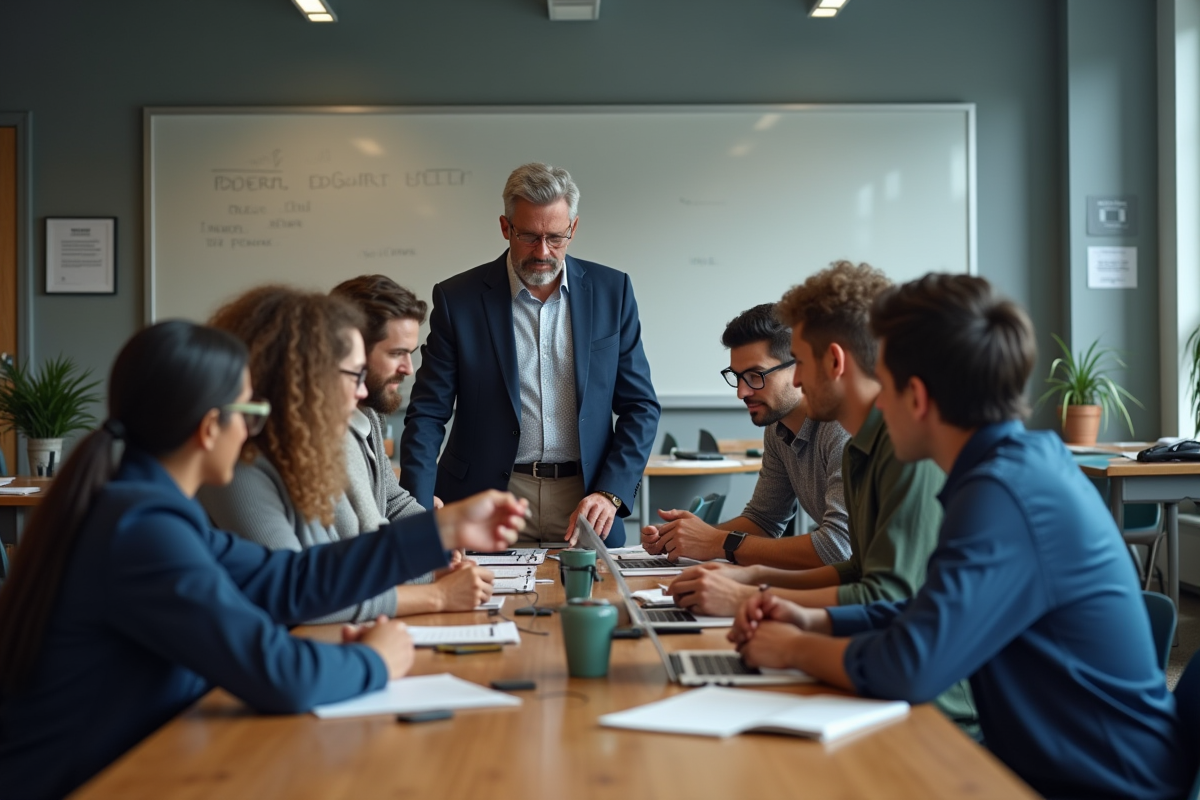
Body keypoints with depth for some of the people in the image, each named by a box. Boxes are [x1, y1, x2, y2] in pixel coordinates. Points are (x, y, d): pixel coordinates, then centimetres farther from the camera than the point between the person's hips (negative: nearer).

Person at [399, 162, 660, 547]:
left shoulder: (611, 291, 4)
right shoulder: (457, 298, -1)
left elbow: (640, 405, 6)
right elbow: (427, 415, -2)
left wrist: (610, 493, -8)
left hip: (584, 502, 2)